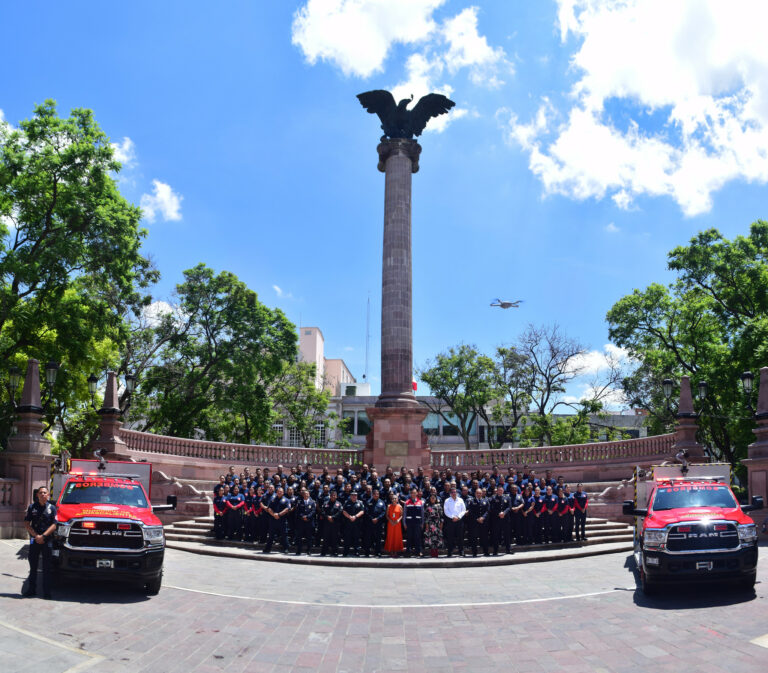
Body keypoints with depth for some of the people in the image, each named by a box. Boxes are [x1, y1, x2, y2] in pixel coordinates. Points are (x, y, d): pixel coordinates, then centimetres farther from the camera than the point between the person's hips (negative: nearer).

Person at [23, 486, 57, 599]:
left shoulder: (52, 508, 3)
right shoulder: (32, 507, 7)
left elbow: (54, 525, -2)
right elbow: (26, 524, 2)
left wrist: (43, 536, -13)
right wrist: (36, 536, -10)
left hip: (47, 540, -1)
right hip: (34, 539, 2)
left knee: (47, 567, 1)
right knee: (33, 565, 7)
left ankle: (46, 592, 4)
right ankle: (31, 589, 16)